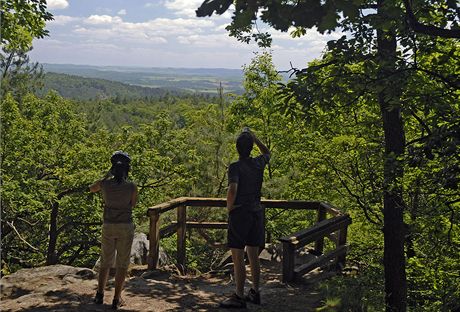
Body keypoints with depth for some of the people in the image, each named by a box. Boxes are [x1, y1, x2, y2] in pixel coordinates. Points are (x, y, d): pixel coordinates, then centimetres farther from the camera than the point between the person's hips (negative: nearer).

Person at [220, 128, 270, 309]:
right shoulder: (258, 164, 3)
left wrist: (229, 206, -12)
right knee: (253, 255, 14)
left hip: (239, 213, -6)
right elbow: (267, 153, 26)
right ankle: (255, 292, 24)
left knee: (237, 256, -1)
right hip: (257, 212, 6)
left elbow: (233, 189, -28)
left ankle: (239, 297, 3)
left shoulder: (236, 167, -14)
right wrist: (255, 138, 25)